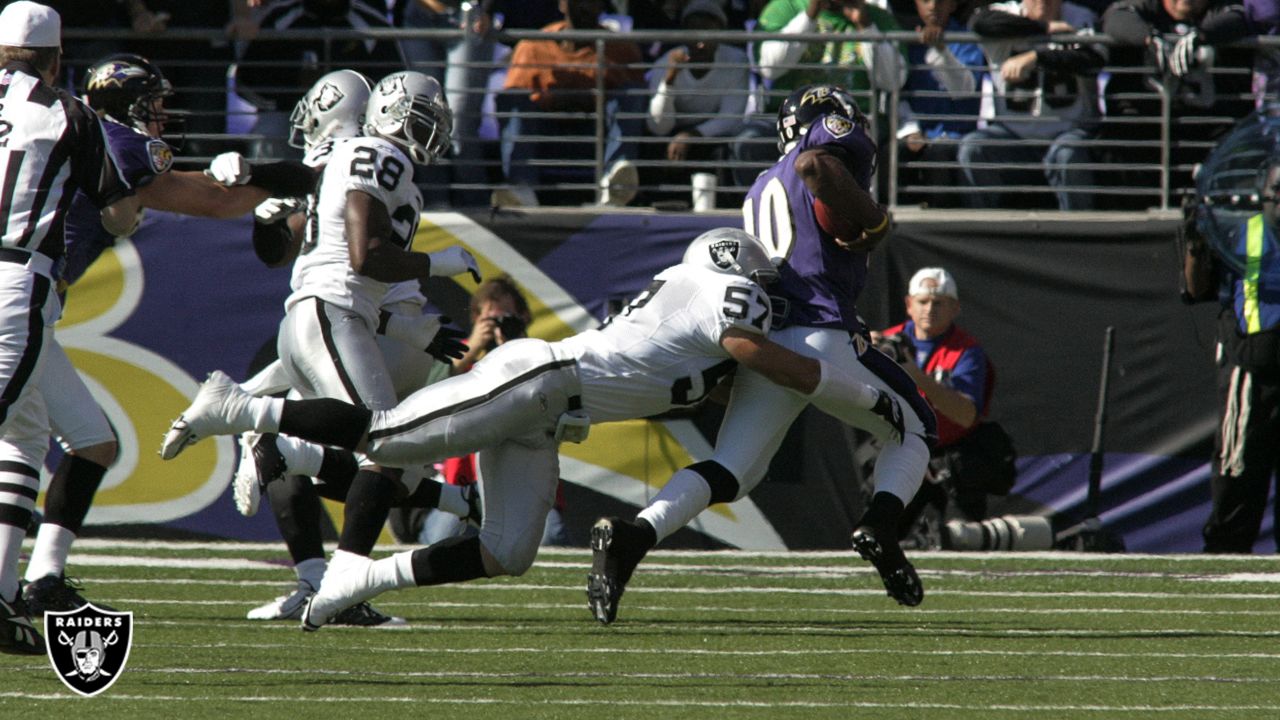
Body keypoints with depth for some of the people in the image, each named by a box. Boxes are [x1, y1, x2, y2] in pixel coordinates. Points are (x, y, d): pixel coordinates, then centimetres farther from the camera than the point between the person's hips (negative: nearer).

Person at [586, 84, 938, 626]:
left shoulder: (762, 189, 27)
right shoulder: (843, 143, 7)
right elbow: (815, 166, -16)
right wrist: (873, 220, -9)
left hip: (761, 340, 5)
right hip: (824, 333, -5)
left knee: (730, 473, 2)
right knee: (914, 429, 17)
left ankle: (633, 535, -22)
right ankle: (880, 524, -8)